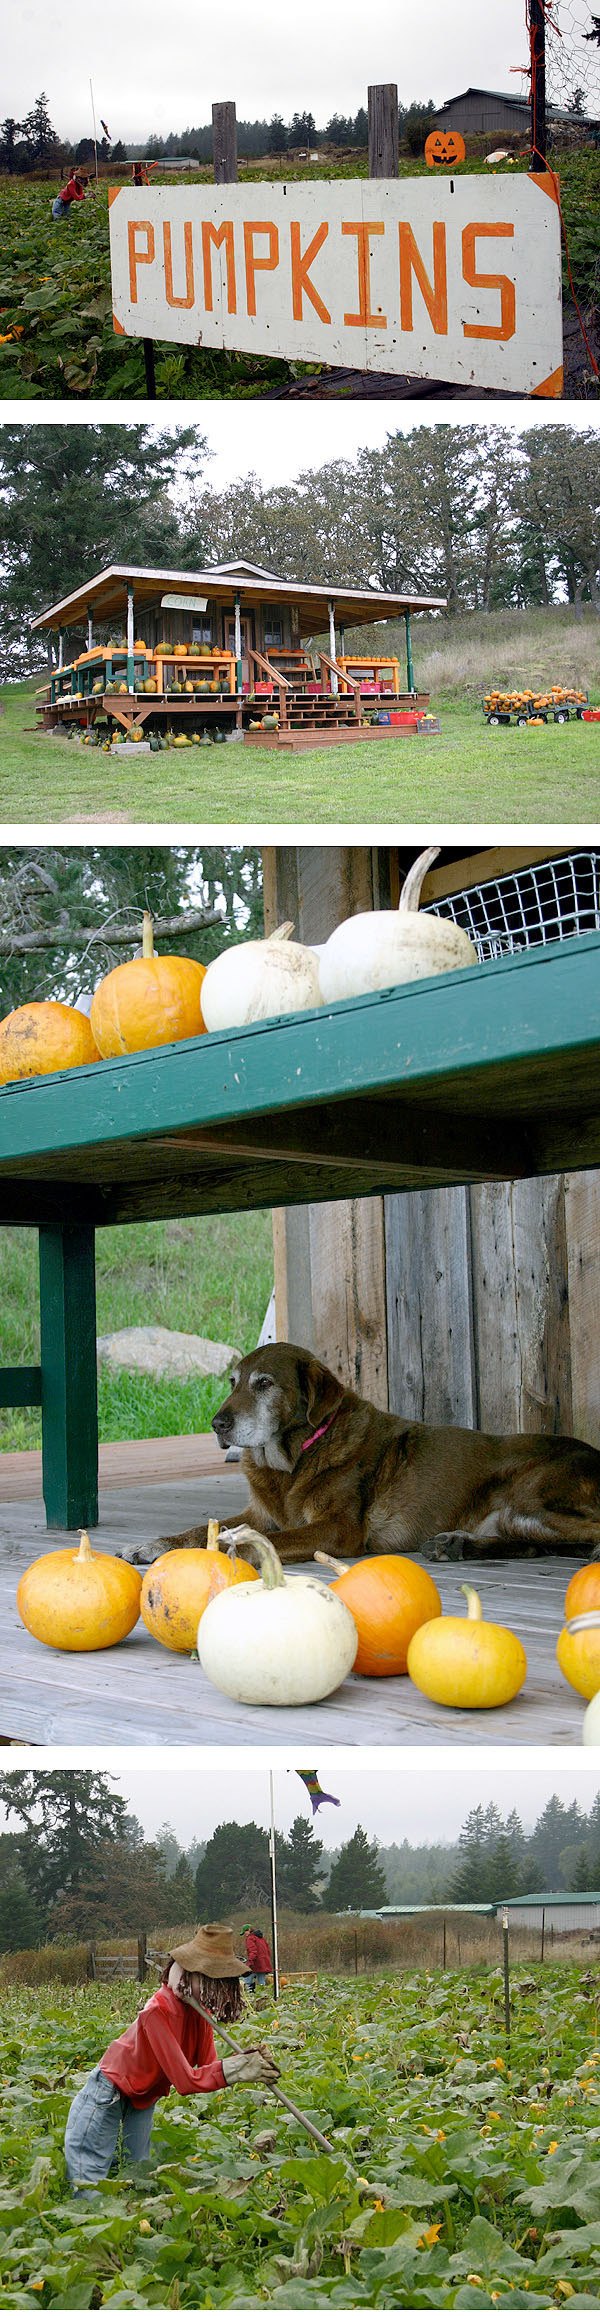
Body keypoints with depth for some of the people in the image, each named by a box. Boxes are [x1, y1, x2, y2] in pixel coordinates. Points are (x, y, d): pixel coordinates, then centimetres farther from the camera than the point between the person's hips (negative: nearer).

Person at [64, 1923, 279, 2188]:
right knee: (89, 2187, -10)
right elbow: (185, 2081, -33)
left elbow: (207, 2067, -11)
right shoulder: (159, 2011, -31)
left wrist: (242, 2059, -28)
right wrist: (235, 2068, -37)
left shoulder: (198, 2009, -7)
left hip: (142, 2103, 8)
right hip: (108, 2095, -8)